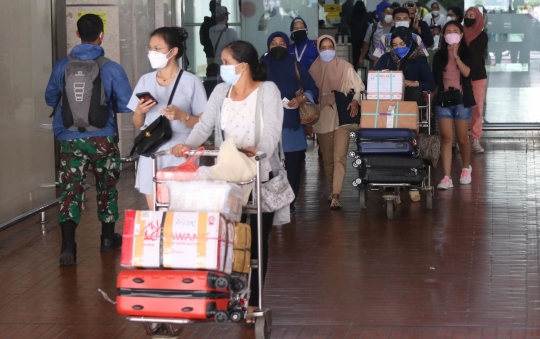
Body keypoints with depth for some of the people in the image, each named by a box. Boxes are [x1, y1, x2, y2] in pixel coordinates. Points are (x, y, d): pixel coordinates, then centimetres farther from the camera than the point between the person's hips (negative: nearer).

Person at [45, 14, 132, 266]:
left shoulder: (62, 65, -1)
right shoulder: (111, 69, -9)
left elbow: (50, 98, 11)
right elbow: (127, 106, -7)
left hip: (70, 139, 1)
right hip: (102, 138, -1)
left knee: (70, 190, -1)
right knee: (106, 187, 18)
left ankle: (68, 245, -18)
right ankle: (108, 238, 32)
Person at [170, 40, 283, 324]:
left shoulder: (268, 90, -6)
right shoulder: (221, 91, 7)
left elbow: (272, 130, -17)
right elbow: (205, 125, -3)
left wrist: (258, 150, -36)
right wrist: (188, 145, -22)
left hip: (260, 176, -4)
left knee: (256, 239, 4)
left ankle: (252, 302, 13)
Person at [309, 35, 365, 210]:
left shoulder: (345, 67, -4)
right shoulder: (314, 69, 3)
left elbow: (359, 86, -2)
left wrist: (355, 101, -20)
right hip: (322, 118, 3)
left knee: (339, 158, -13)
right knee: (327, 159, 11)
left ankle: (335, 196, -16)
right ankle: (335, 188, 31)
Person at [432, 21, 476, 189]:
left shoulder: (468, 54, 3)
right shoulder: (439, 55, 7)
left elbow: (467, 72, -15)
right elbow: (434, 79, 10)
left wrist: (456, 56, -19)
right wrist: (433, 98, 7)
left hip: (462, 100, -1)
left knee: (462, 139, 5)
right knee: (446, 138, -5)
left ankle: (466, 168, 33)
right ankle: (446, 177, -8)